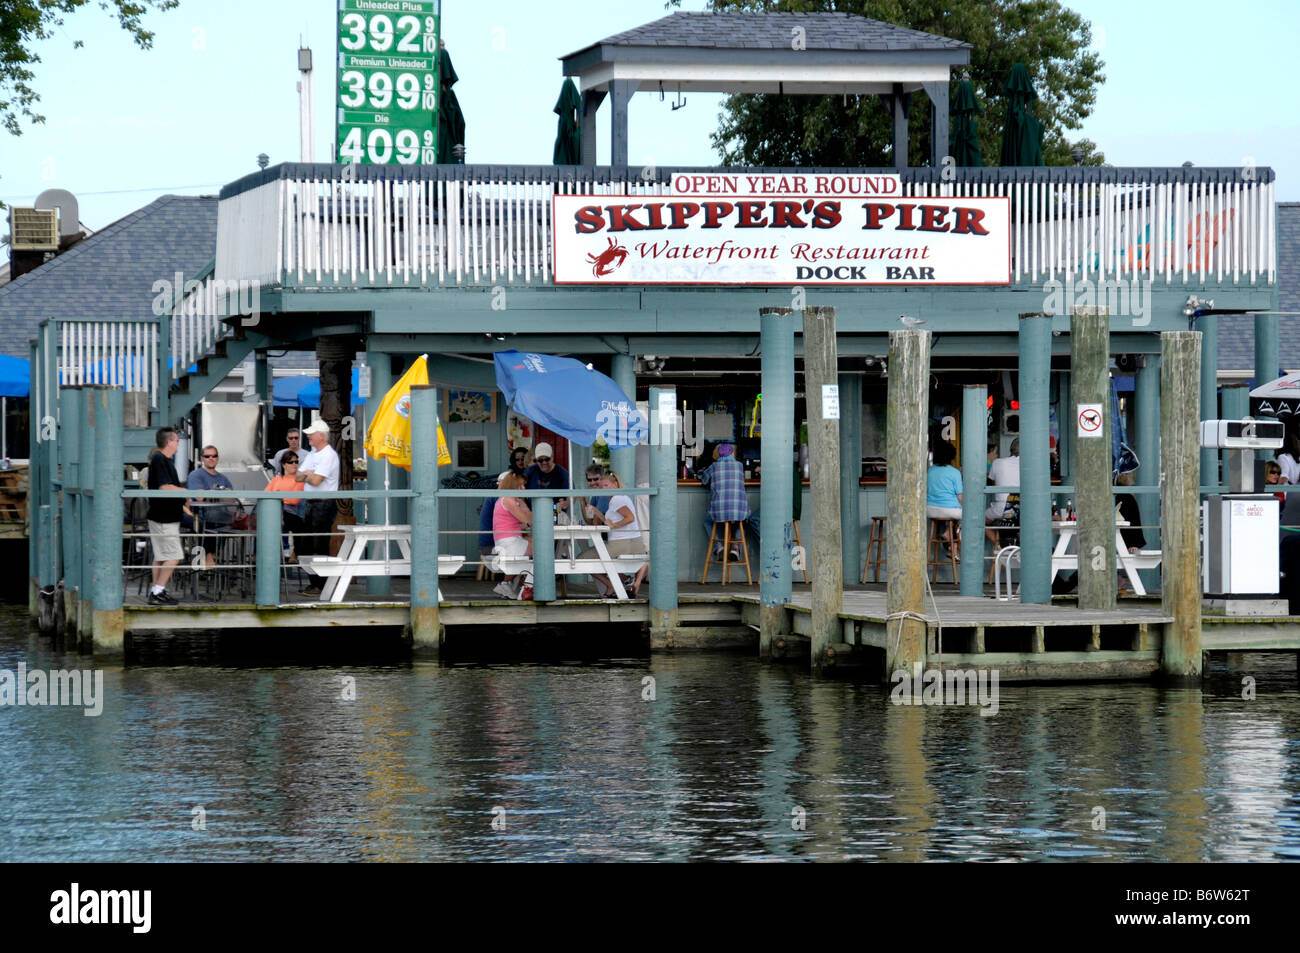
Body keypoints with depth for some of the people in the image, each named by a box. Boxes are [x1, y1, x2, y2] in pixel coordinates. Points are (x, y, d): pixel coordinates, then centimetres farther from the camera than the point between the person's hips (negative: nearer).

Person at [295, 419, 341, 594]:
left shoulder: (329, 455, -12)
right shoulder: (312, 454, 17)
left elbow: (315, 480, -20)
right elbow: (298, 476, 15)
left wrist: (306, 475, 0)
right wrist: (309, 474, -6)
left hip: (324, 504, -10)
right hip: (310, 504, 10)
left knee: (320, 547, -8)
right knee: (306, 546, 10)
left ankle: (323, 585, -5)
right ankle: (313, 582, 16)